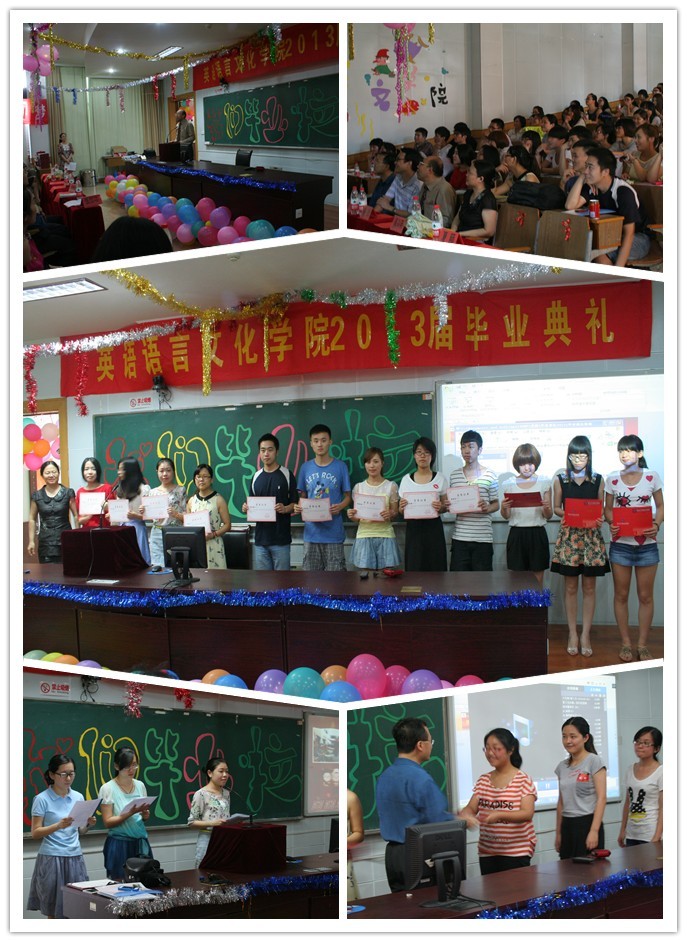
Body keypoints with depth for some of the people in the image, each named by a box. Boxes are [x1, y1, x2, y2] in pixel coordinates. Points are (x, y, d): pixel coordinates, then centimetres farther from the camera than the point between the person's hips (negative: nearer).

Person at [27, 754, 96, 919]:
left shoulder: (78, 797, 8)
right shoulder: (42, 799, -6)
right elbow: (35, 833, -7)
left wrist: (88, 825, -6)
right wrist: (58, 826, -22)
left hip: (75, 857, 4)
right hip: (52, 858, -4)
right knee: (54, 912, 0)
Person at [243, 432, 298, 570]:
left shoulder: (286, 475, -2)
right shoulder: (256, 477, 11)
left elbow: (295, 503, -2)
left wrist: (285, 509, -22)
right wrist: (246, 508, -4)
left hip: (281, 538, -4)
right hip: (261, 538, 4)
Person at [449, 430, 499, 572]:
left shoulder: (489, 475, 0)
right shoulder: (454, 475, 8)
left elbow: (496, 504, 5)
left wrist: (487, 508, -16)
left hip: (483, 538, -2)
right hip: (459, 538, 2)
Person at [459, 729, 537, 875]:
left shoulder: (523, 780, -6)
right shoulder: (483, 780, 10)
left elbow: (528, 814, -14)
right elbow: (471, 808, 7)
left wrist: (499, 815, -29)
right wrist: (464, 814, -18)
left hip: (516, 851, -5)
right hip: (487, 851, 5)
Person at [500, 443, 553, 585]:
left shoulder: (544, 483, 3)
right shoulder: (509, 484, 5)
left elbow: (548, 516, 5)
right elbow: (506, 516, 8)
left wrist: (546, 508, -17)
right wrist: (504, 508, -14)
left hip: (537, 535, 0)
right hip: (516, 534, 1)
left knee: (537, 580, 4)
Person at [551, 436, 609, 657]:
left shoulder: (597, 480, 4)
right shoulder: (560, 480, 4)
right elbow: (556, 508, 8)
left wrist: (600, 519, -13)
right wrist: (565, 514, -13)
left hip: (591, 535, 0)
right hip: (568, 536, 0)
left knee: (589, 588, 3)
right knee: (571, 587, 4)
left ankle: (586, 634, 10)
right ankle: (572, 634, 12)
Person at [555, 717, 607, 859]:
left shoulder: (594, 761, -5)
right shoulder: (562, 766, 12)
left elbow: (601, 798, -11)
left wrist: (594, 831, -18)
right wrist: (558, 833, 13)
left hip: (587, 823, -5)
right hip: (567, 826, 5)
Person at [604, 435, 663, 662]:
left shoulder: (652, 477, -2)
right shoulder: (612, 479, 1)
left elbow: (660, 506, 6)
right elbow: (608, 509, 8)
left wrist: (657, 525, -13)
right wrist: (611, 523, -13)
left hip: (646, 544, -1)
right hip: (620, 543, 1)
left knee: (645, 596, 5)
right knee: (621, 595, 6)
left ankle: (643, 644, 16)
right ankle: (625, 643, 17)